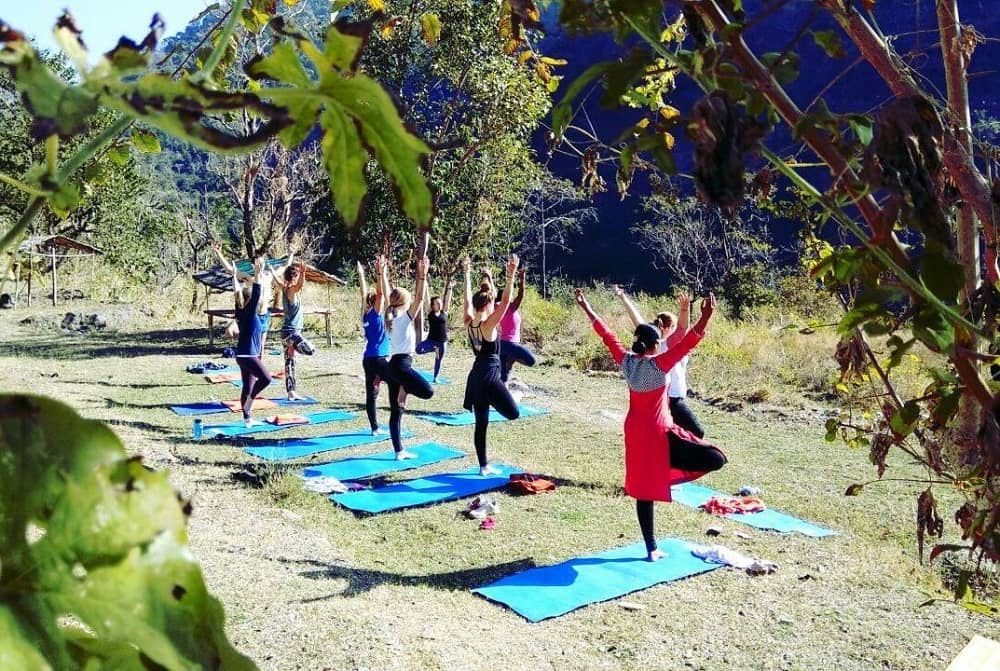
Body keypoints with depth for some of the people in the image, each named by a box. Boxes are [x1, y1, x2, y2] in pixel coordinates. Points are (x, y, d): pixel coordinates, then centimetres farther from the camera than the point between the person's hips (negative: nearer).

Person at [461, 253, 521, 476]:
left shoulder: (468, 323, 3)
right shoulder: (489, 325, -14)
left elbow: (468, 299, 15)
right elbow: (505, 301, -20)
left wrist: (467, 273, 20)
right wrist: (511, 276, -22)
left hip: (476, 376, 7)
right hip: (490, 376, -7)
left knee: (481, 424, 10)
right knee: (513, 413, 1)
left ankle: (484, 466, 14)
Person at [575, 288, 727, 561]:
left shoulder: (627, 361, -2)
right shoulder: (659, 364, -16)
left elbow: (608, 336, 6)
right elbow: (686, 344, -27)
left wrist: (587, 309, 14)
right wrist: (705, 318, -33)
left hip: (635, 433, 7)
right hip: (659, 433, -7)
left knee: (644, 489, 12)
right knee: (716, 458, -7)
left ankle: (651, 549, 17)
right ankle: (667, 473, -11)